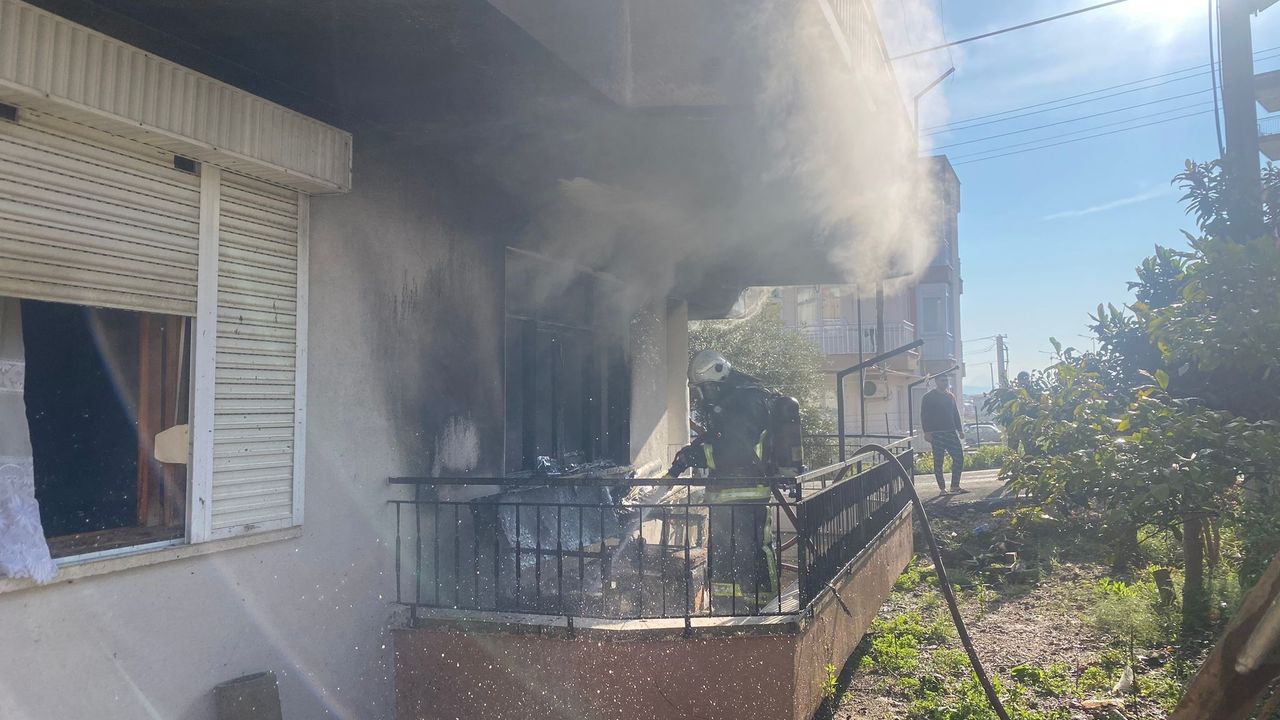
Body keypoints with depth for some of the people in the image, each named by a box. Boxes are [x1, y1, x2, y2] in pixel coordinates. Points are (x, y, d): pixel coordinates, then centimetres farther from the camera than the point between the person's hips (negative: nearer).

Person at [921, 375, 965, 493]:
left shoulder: (950, 396, 17)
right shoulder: (929, 397, -2)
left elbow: (956, 414, 22)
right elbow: (924, 416, -6)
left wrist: (960, 429, 15)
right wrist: (927, 432, -14)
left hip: (951, 432, 6)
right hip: (936, 433, -6)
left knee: (959, 457, -1)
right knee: (938, 461, -2)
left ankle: (955, 486, 7)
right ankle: (942, 488, 4)